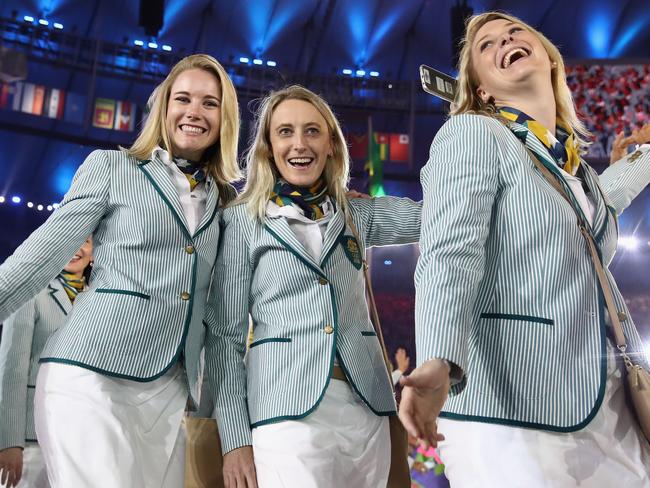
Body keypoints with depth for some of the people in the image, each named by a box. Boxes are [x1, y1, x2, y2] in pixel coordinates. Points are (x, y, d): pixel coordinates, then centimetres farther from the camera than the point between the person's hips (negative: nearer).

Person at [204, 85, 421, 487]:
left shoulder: (358, 214, 12)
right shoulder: (243, 220, 3)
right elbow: (225, 332, 1)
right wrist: (235, 436, -5)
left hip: (367, 408, 4)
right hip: (289, 411, -3)